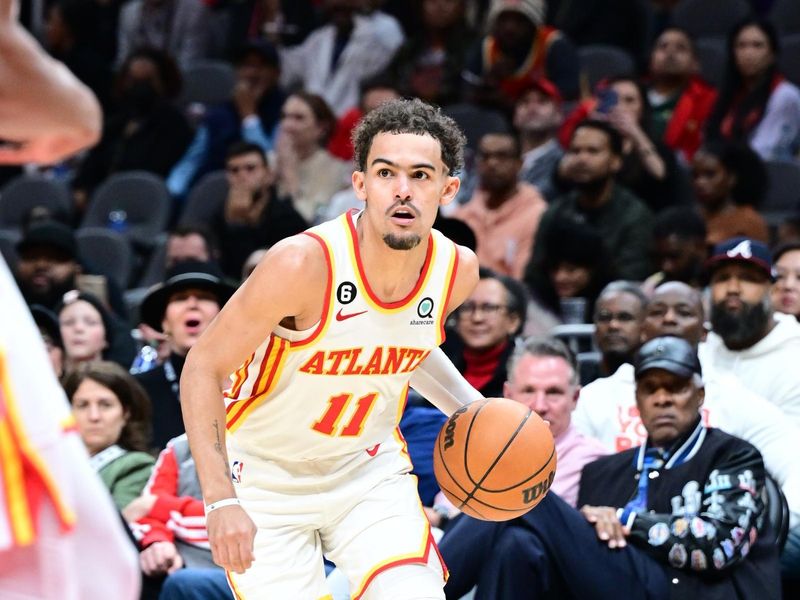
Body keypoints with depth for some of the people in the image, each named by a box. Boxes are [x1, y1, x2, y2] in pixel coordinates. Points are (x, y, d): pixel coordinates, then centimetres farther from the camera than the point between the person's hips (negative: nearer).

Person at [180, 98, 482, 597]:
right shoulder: (305, 264, -28)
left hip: (370, 469, 4)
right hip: (266, 479, -4)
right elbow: (203, 369, -20)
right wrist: (221, 501, -26)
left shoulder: (457, 270, -10)